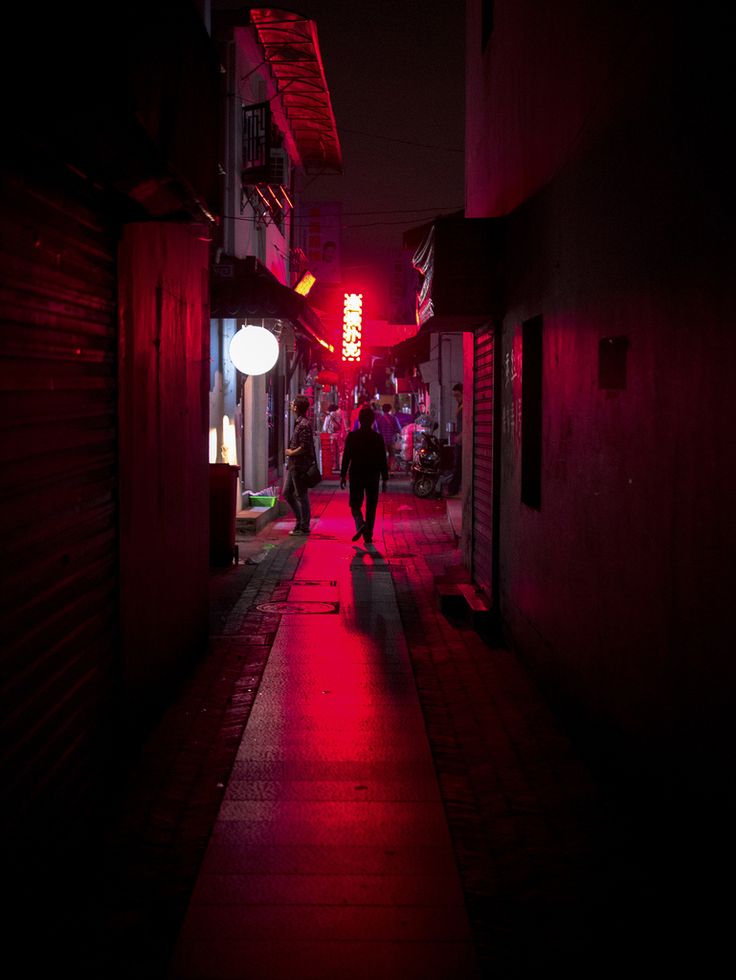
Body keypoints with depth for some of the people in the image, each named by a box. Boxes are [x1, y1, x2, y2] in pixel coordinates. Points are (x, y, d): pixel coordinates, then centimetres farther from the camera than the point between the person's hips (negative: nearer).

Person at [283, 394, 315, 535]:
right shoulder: (299, 423, 13)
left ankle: (304, 527, 6)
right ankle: (300, 520, 23)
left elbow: (304, 447, -23)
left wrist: (291, 453, -11)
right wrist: (291, 452, 8)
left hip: (300, 466, -10)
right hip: (293, 465, 10)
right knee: (287, 493, 15)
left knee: (301, 496, -2)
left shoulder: (304, 424, -17)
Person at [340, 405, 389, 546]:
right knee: (371, 506, 10)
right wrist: (385, 479, 5)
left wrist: (343, 475, 2)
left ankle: (360, 524, -21)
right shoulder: (378, 438, -3)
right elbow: (383, 460, -1)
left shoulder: (352, 436, -5)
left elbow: (346, 457, -5)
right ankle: (368, 535, 10)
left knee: (355, 504, 8)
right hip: (373, 476, 1)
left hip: (356, 475, -1)